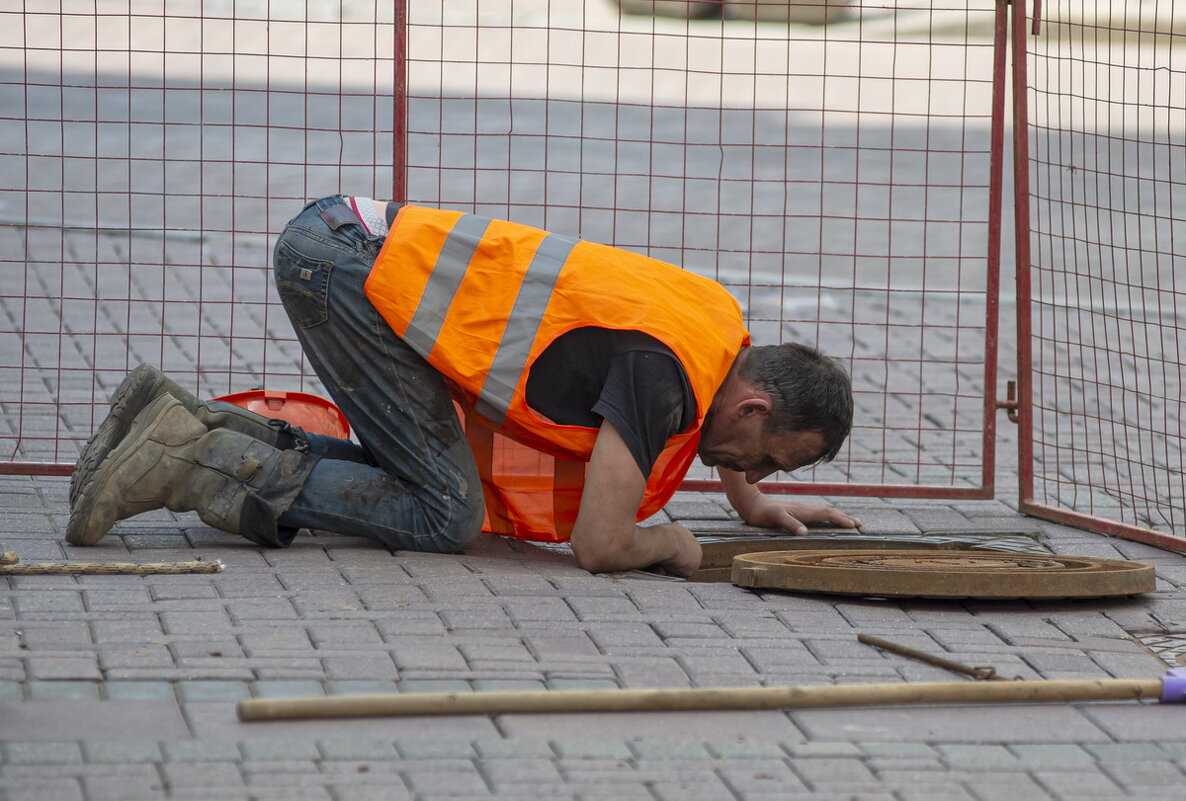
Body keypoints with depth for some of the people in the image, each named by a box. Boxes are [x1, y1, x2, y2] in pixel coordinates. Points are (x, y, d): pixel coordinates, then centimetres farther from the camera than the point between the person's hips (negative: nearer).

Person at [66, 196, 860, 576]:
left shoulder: (721, 316, 12)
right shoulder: (663, 370, -16)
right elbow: (599, 545, -19)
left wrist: (751, 501, 45)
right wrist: (673, 545, 2)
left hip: (348, 237, 9)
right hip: (349, 265, -9)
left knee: (415, 476, 16)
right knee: (444, 514, -5)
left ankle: (193, 424, 11)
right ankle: (194, 465, -8)